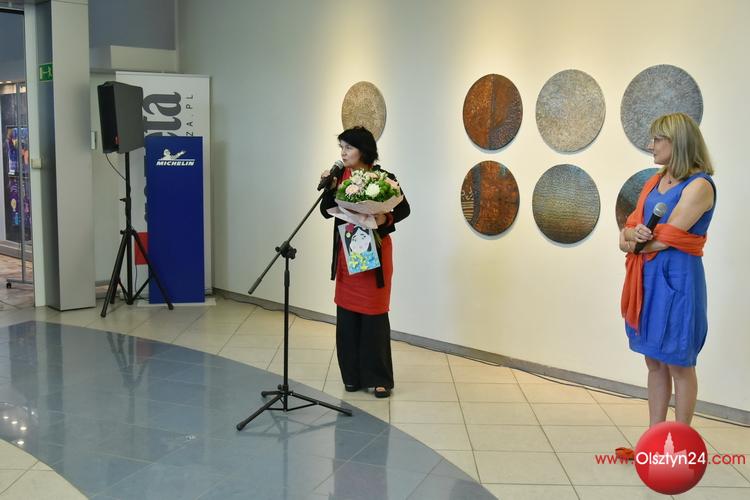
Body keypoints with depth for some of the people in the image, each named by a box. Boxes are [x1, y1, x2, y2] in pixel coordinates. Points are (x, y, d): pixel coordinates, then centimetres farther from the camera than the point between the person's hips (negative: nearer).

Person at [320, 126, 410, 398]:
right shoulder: (340, 176, 2)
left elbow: (404, 209, 0)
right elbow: (327, 212, 2)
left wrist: (387, 219, -19)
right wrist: (330, 187, -14)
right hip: (346, 253, 4)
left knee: (374, 316, 1)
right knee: (346, 315, 8)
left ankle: (380, 378, 12)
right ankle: (352, 375, 21)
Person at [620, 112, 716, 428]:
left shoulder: (699, 185, -12)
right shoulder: (655, 182, 12)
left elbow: (666, 238, -18)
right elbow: (630, 227, 10)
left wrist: (634, 242, 0)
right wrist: (631, 235, -14)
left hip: (677, 278, -7)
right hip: (647, 277, 8)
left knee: (678, 364, 3)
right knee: (654, 362, 13)